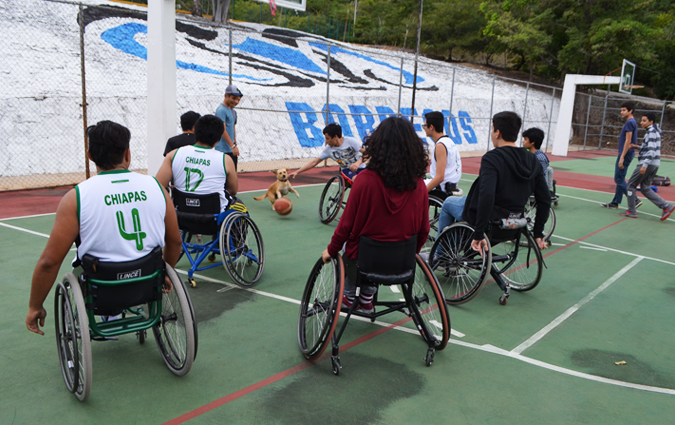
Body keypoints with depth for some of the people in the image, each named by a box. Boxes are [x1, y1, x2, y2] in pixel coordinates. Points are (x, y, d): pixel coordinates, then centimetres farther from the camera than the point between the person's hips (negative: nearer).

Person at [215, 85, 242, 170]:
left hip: (232, 150, 9)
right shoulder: (221, 110, -12)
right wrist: (233, 146, -24)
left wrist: (235, 144, 17)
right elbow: (222, 130, -20)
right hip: (223, 150, -9)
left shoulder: (233, 111, 17)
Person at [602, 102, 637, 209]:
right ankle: (615, 203, 18)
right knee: (620, 179, 12)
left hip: (625, 154, -10)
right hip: (626, 154, 10)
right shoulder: (632, 122, 16)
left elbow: (628, 141, -20)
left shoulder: (630, 122, -15)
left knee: (619, 179, -7)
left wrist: (622, 157, -21)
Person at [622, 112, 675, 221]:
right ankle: (666, 206, 4)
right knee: (645, 188, 12)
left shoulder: (652, 132, -14)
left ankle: (631, 211, 5)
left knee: (631, 185, 1)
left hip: (648, 163, -10)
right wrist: (638, 147, 17)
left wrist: (645, 165, -28)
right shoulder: (655, 131, 16)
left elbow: (652, 150, -23)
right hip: (655, 164, 10)